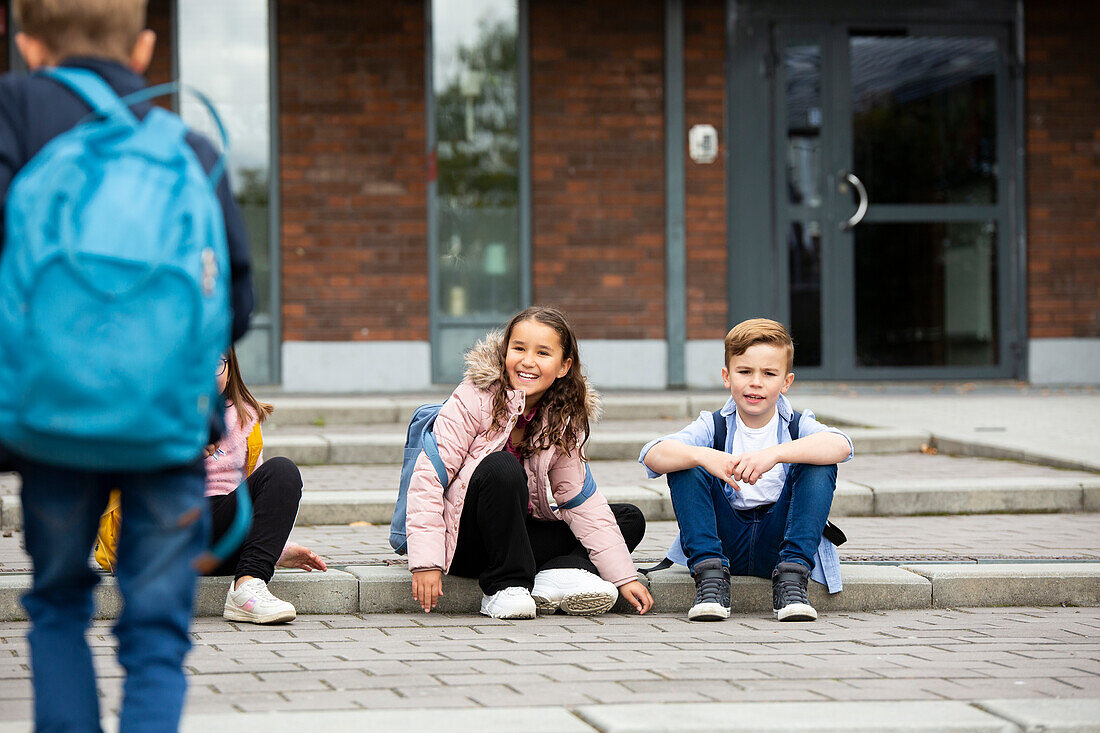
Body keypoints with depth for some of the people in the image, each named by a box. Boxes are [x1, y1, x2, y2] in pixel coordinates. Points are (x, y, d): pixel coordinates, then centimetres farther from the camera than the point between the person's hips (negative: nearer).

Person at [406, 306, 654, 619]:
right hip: (462, 543, -6)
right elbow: (429, 474, -19)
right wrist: (426, 561, -29)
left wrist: (624, 577, -7)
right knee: (502, 467, -33)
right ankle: (504, 587, -25)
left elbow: (578, 497, 1)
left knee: (630, 519, 0)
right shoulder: (473, 399, -15)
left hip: (517, 532, 6)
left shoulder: (563, 420, 1)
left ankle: (559, 574, -24)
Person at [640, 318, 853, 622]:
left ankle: (791, 579, -25)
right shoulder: (713, 427, 0)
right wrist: (703, 456, -37)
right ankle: (711, 578, -23)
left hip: (776, 546, -1)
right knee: (685, 465, -17)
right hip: (723, 546, 1)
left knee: (819, 466, -19)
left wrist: (774, 454, -40)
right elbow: (653, 455, -17)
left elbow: (840, 446, -26)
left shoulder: (797, 427, -1)